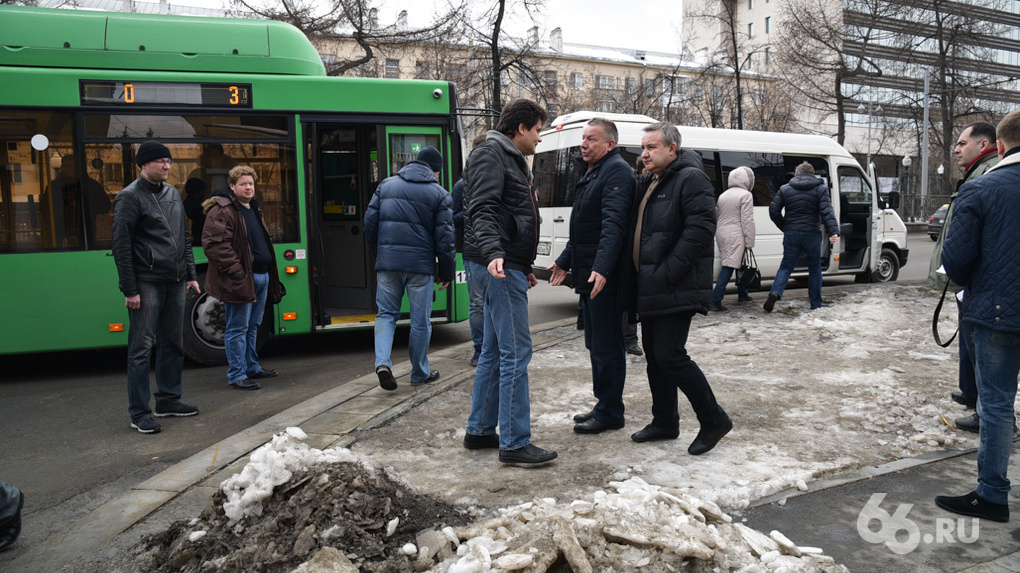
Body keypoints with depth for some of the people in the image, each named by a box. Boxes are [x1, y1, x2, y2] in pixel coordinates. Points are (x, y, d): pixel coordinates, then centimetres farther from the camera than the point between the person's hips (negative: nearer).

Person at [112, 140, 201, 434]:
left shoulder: (173, 193, 15)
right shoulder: (130, 197, -7)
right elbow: (121, 246, -11)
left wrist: (191, 274, 15)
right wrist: (129, 289, -14)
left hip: (175, 282, 7)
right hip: (147, 285, -7)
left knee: (174, 343, 13)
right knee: (142, 347, -3)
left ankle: (168, 399, 25)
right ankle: (139, 412, 4)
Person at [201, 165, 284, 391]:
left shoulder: (254, 208, 19)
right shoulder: (221, 211, -11)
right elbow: (214, 244, -19)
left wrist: (270, 273, 20)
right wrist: (236, 271, -21)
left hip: (261, 275, 9)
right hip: (240, 279, -9)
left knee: (253, 326, 18)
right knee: (238, 328, -3)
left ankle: (251, 367, 30)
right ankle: (236, 375, 5)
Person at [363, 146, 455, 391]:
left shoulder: (386, 185, 11)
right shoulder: (438, 194, 1)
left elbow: (370, 222, 10)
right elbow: (444, 237, -3)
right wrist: (447, 271, 5)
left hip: (387, 262, 3)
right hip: (420, 264, -2)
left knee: (386, 313, 13)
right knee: (420, 320, 9)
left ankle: (382, 361, -7)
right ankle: (419, 373, 20)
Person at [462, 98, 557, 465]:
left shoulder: (512, 160, 24)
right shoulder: (491, 155, -8)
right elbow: (483, 210, -22)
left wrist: (523, 268, 29)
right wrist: (493, 253, -37)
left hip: (509, 267, 11)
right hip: (499, 268, -11)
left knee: (494, 351, 13)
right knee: (515, 352, -9)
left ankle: (480, 431, 22)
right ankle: (515, 444, -4)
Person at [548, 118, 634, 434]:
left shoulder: (617, 171, -12)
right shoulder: (591, 174, 20)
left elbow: (613, 225, -25)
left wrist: (602, 268, -34)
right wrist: (565, 261, 29)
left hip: (604, 279, -10)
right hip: (588, 277, 10)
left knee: (606, 347, -3)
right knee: (595, 345, 17)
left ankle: (610, 413, 7)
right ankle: (603, 405, 28)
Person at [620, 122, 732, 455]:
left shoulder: (690, 179, -10)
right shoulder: (647, 183, 19)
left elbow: (701, 228, -21)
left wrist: (669, 271, -22)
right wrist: (633, 272, 12)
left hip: (674, 290, -9)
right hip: (649, 288, 9)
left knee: (670, 356, -11)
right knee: (654, 355, 13)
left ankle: (714, 420, 5)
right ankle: (665, 422, 26)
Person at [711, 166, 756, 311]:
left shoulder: (723, 196, 16)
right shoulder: (745, 195, -7)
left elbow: (717, 217, 19)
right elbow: (747, 220, -12)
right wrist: (750, 241, -10)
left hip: (721, 234, 8)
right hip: (735, 236, -8)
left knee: (738, 263, 20)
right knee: (729, 266, -10)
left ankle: (742, 294, 31)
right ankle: (715, 299, -19)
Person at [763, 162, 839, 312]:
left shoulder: (785, 189, 7)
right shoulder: (820, 189, 1)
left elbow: (773, 211, 2)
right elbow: (826, 212, -12)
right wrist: (833, 231, -20)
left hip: (791, 234, 1)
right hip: (811, 234, -1)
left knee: (786, 266, 7)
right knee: (815, 268, 11)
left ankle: (775, 292, -17)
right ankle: (816, 302, 16)